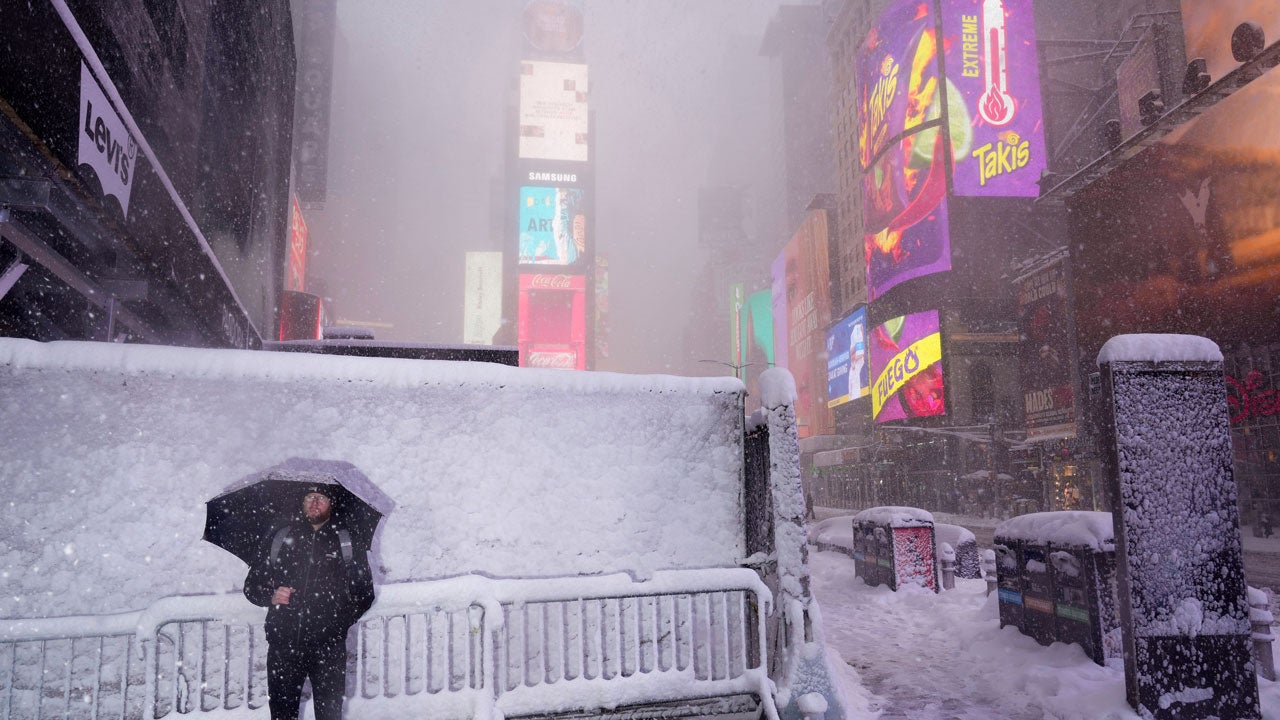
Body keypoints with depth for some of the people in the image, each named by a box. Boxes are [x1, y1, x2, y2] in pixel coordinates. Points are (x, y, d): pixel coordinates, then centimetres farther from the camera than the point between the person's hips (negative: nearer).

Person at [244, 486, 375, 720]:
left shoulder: (348, 540, 8)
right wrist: (270, 596, -5)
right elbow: (252, 584, 15)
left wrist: (342, 621, -1)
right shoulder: (280, 536, 11)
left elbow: (365, 591, 11)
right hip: (283, 643, 1)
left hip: (328, 645, -1)